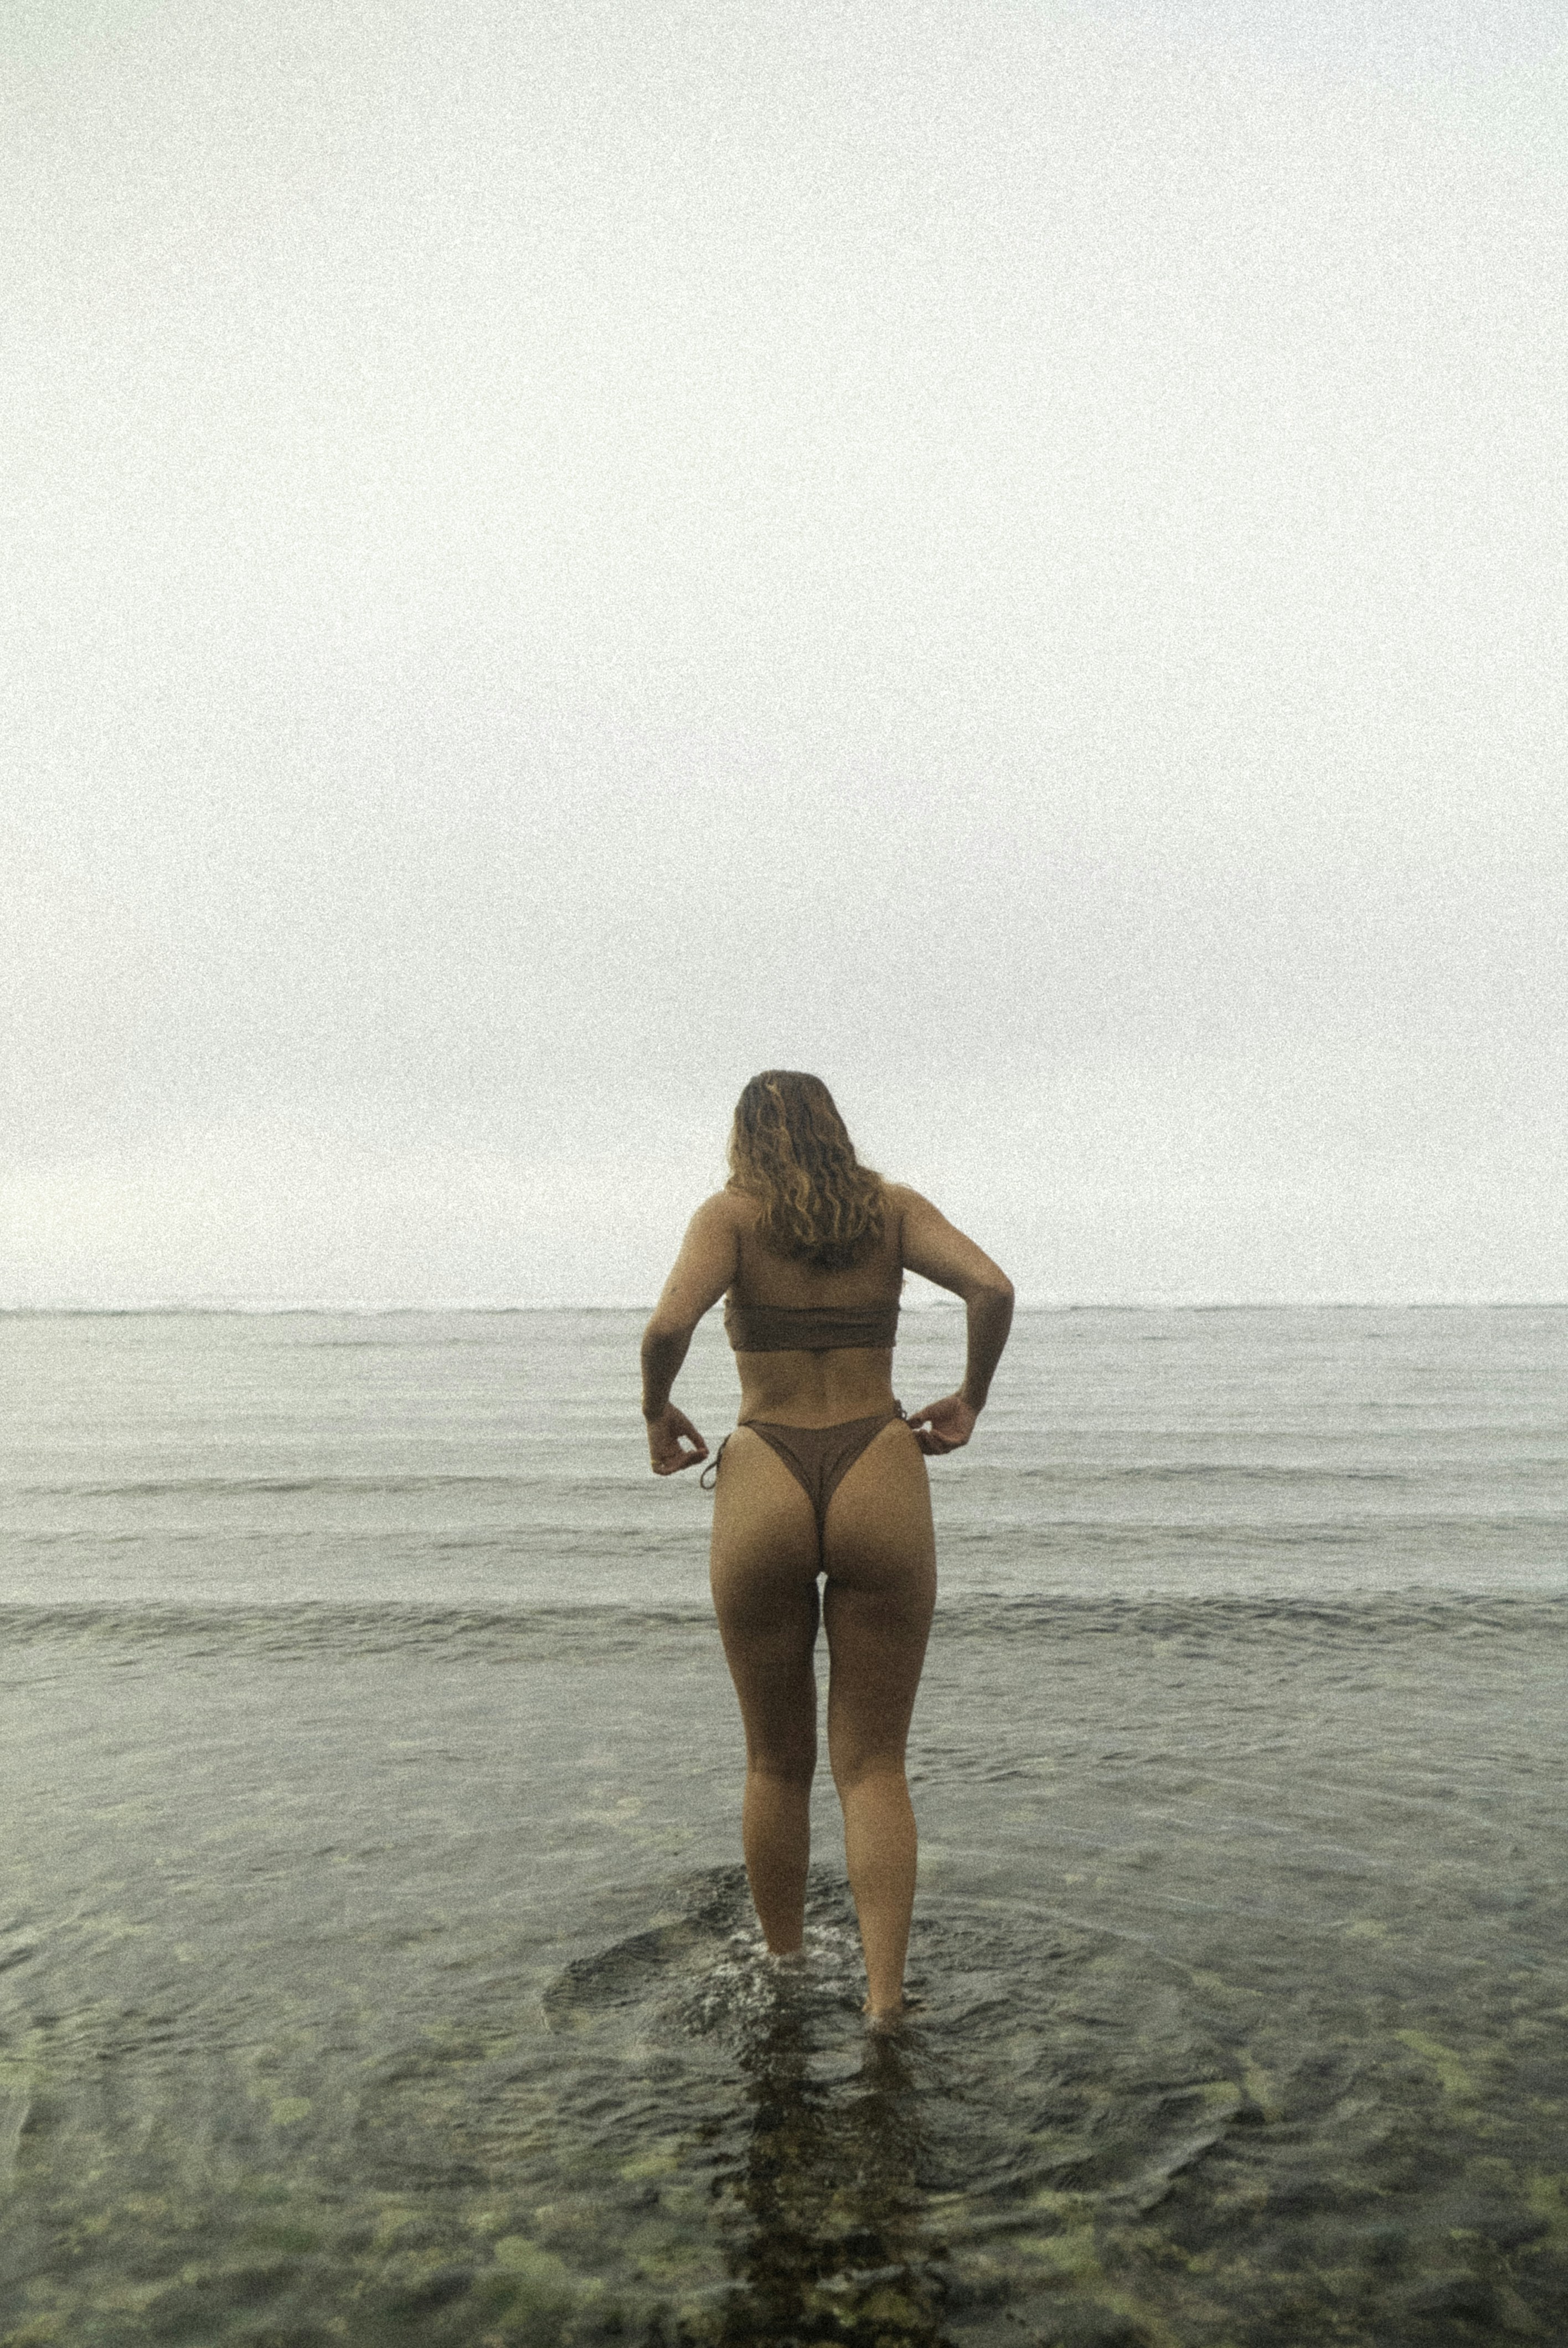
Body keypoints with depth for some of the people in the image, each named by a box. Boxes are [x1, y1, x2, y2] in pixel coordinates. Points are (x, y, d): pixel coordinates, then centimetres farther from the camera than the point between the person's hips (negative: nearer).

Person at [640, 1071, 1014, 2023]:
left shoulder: (732, 1213, 1)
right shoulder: (893, 1206, 7)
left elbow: (670, 1325, -16)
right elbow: (993, 1289, -8)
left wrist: (657, 1415, 2)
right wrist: (970, 1400, 6)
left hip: (762, 1490, 0)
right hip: (881, 1486, 1)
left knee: (778, 1762, 17)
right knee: (874, 1765, 10)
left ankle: (784, 1977, 31)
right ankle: (885, 2000, 2)